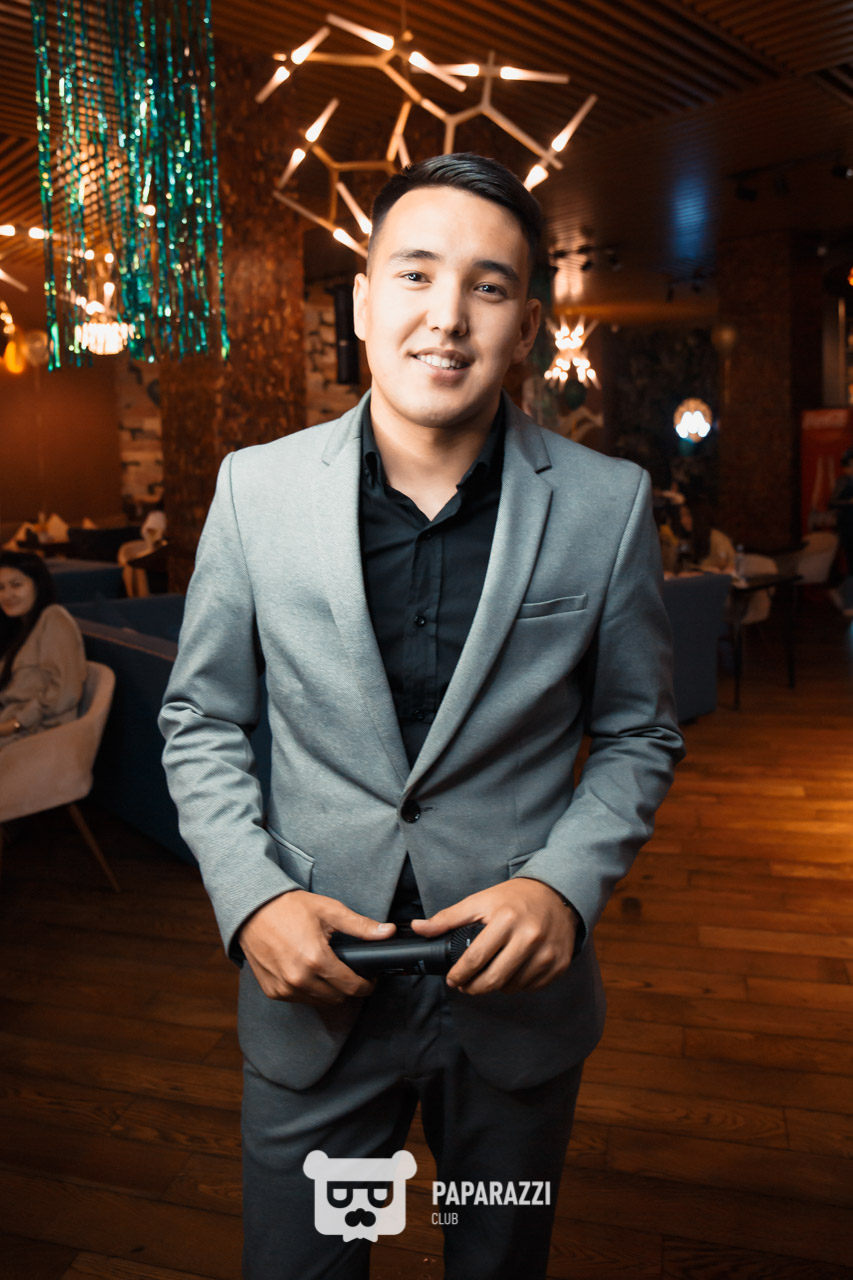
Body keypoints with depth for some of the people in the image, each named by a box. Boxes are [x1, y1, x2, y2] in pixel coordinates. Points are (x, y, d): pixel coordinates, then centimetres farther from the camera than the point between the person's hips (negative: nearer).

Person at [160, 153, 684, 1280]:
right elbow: (201, 719, 1)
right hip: (309, 988, 0)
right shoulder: (257, 486, -8)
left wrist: (563, 885, -15)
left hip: (519, 993, 1)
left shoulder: (608, 504, -9)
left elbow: (638, 735, 1)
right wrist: (250, 897, -13)